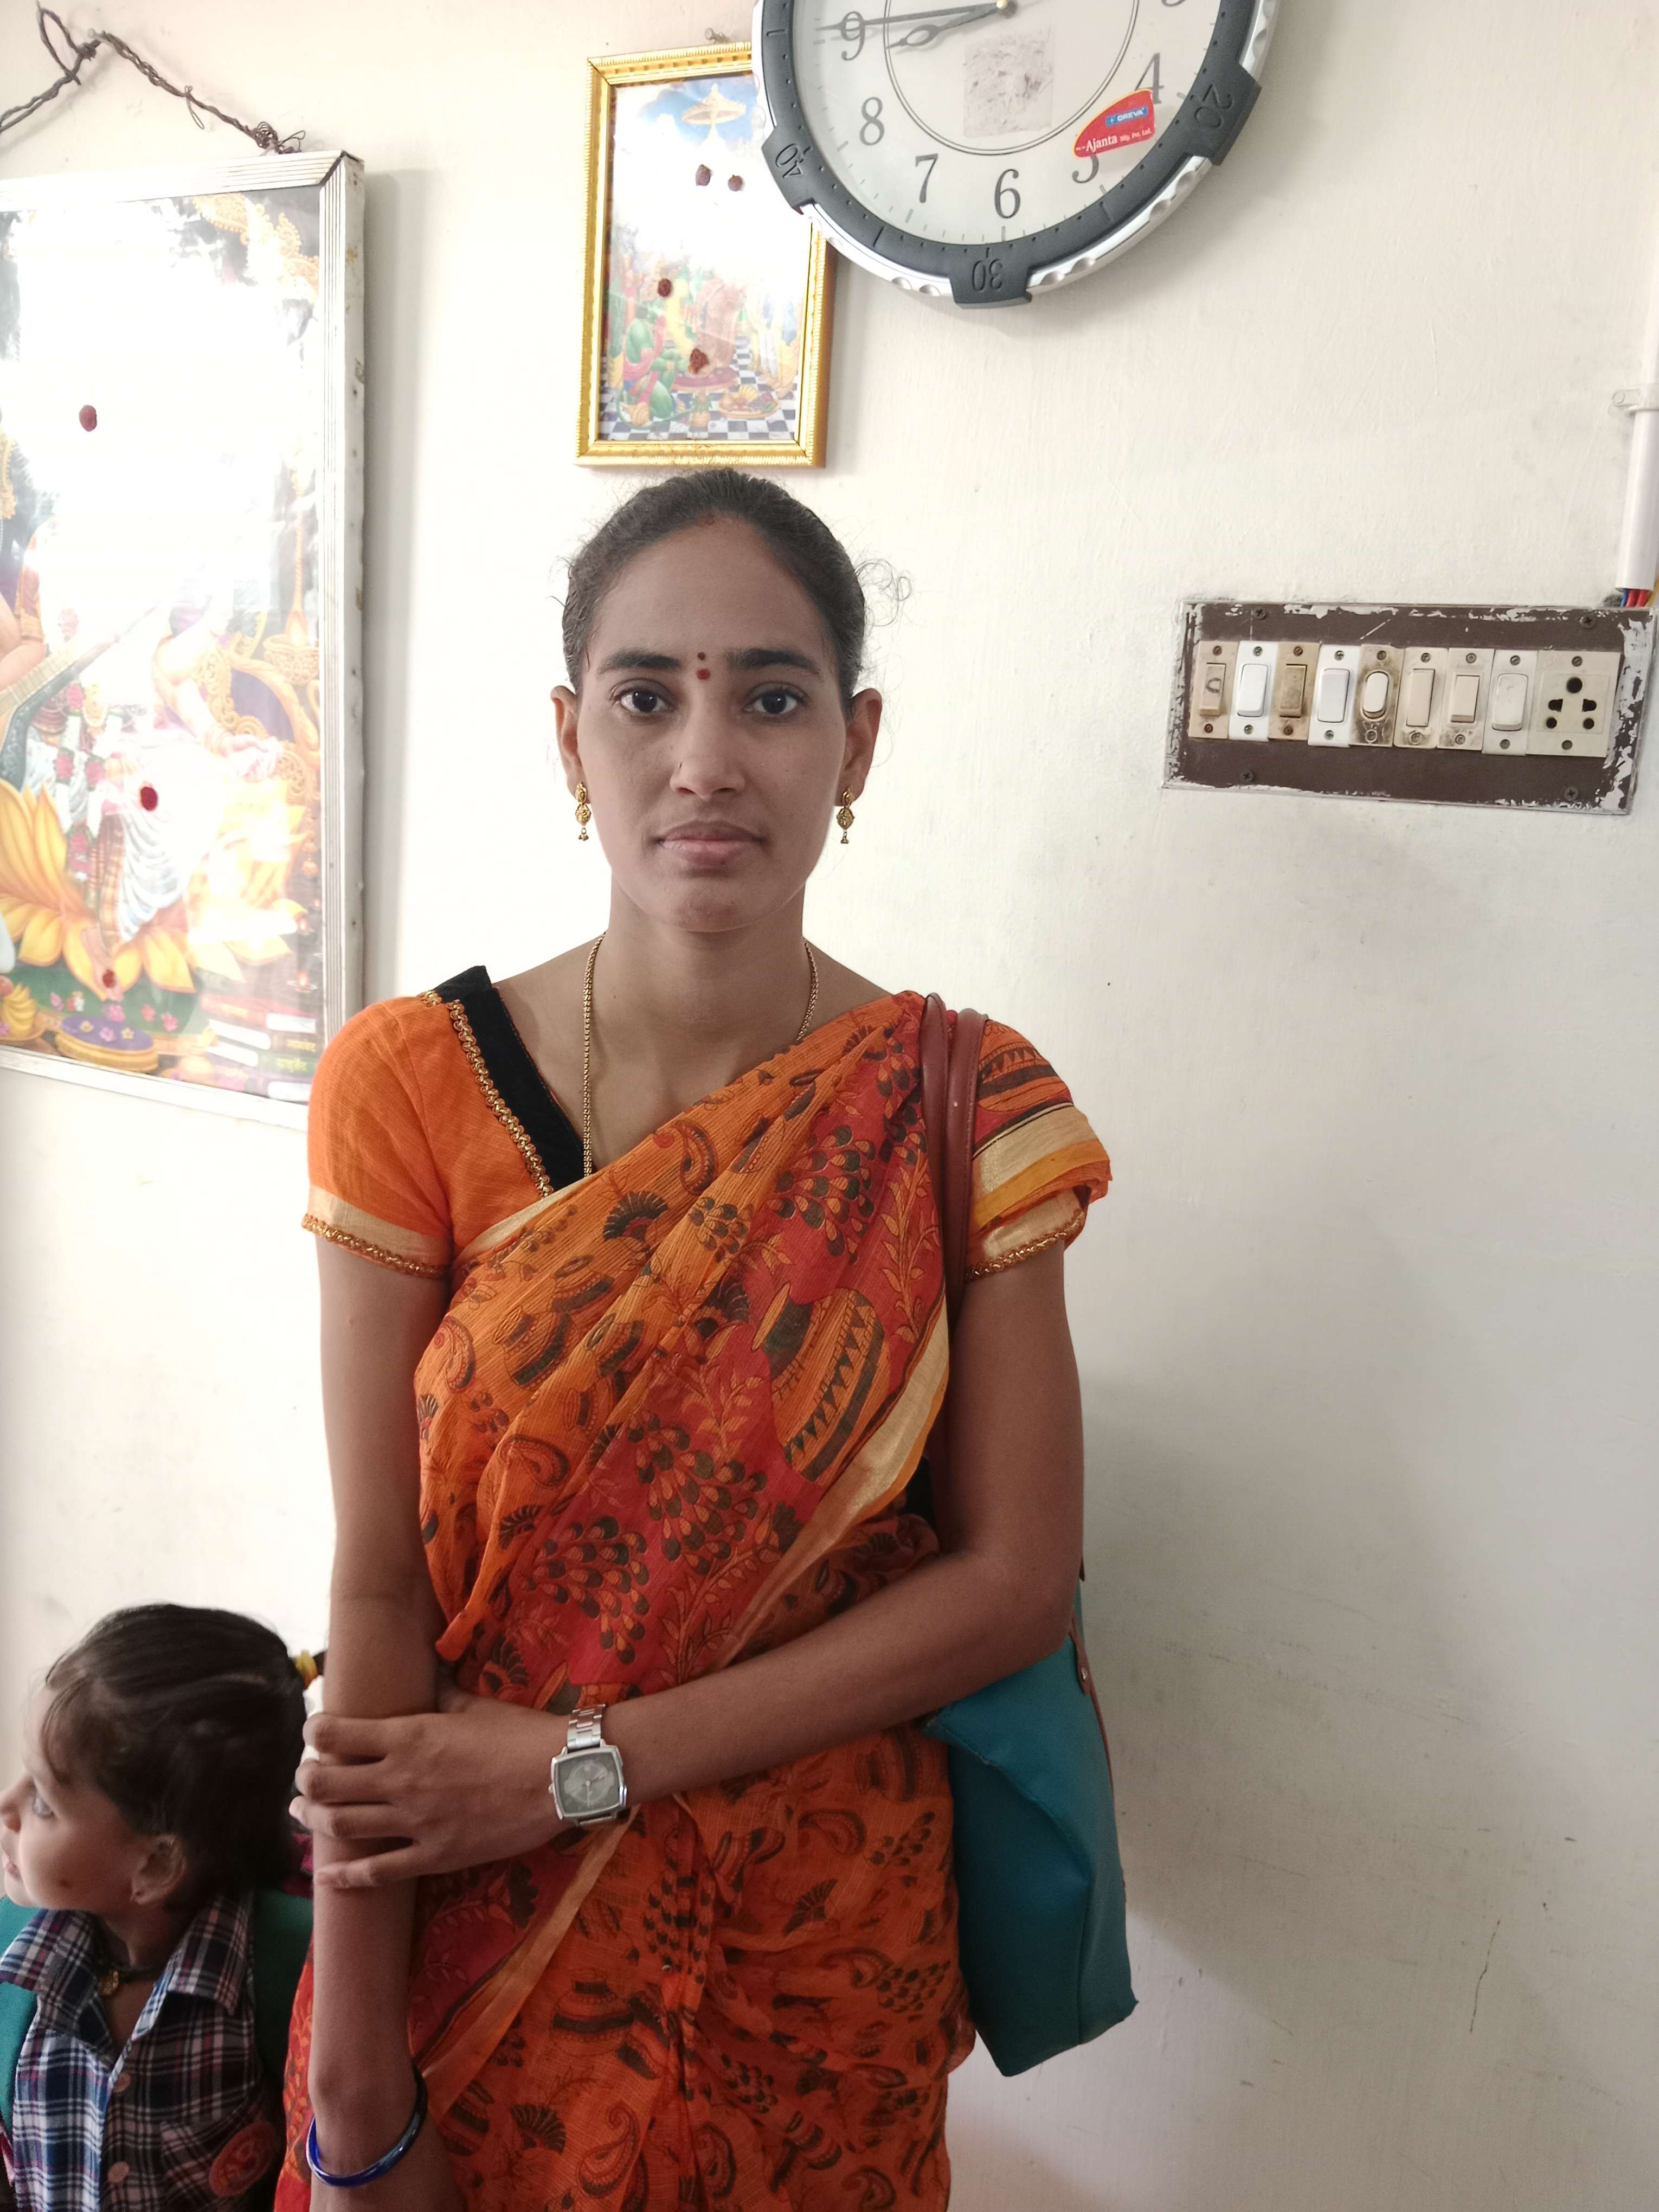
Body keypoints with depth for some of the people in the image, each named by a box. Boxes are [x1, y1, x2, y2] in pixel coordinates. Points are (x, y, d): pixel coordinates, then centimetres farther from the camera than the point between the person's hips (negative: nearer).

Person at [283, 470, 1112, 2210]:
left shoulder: (963, 1115, -11)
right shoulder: (412, 1085, -12)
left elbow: (1016, 1580, -10)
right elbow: (377, 1585, -12)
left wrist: (581, 1766, -14)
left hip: (825, 1934, 1)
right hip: (470, 1930, 0)